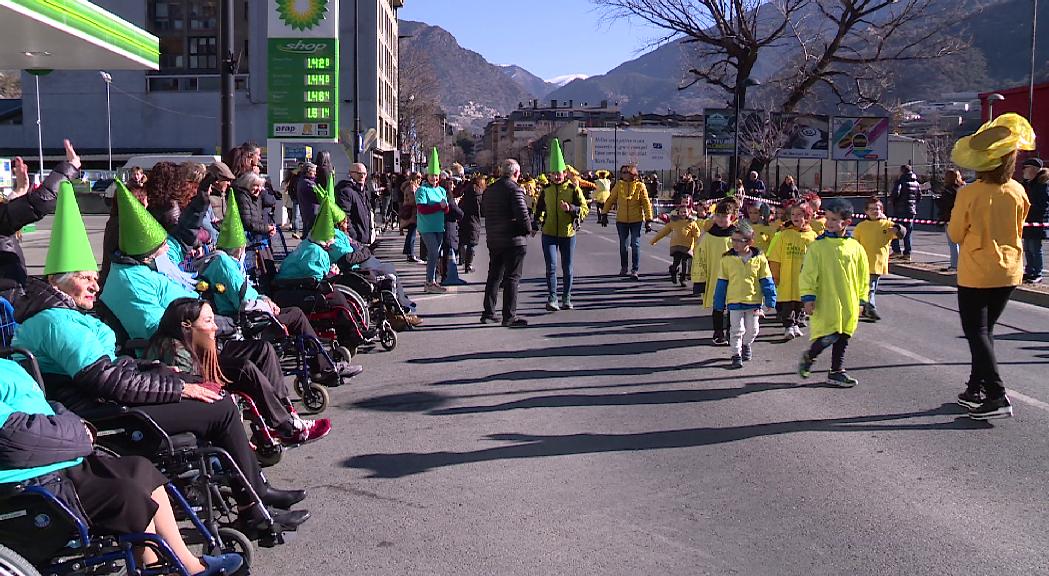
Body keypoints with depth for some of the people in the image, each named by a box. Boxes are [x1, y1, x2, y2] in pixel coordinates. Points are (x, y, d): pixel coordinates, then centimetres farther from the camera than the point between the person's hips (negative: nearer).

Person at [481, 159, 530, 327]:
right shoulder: (515, 189, -14)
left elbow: (483, 212, 14)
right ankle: (509, 316, 0)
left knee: (494, 276, 16)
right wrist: (528, 229, -5)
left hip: (493, 239, 7)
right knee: (512, 277, -1)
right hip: (513, 240, -7)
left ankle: (488, 313, 19)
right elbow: (522, 214, -21)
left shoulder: (489, 190, 9)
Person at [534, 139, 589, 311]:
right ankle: (552, 299, -5)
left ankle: (566, 298, 21)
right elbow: (540, 209, 20)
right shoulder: (546, 190, 5)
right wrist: (536, 225, 10)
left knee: (567, 268, 8)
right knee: (551, 267, -9)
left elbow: (585, 209, -5)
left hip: (568, 234, -1)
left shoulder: (573, 189, -4)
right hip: (549, 234, 1)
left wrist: (571, 208, -22)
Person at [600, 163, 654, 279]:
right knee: (623, 245, 11)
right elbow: (610, 200, 8)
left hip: (636, 220, -2)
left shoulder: (640, 186, -5)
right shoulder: (619, 185, 0)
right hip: (621, 220, 2)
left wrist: (648, 220, -7)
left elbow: (646, 203, -3)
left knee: (635, 244, -3)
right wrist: (604, 214, 5)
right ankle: (623, 267, 29)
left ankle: (635, 270, 5)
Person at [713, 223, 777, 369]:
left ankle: (746, 344, 42)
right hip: (734, 301, -1)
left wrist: (770, 301, -2)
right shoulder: (727, 259, -4)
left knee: (752, 330, 14)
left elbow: (766, 281, 1)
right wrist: (719, 304, 3)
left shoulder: (759, 258, -5)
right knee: (737, 330, 0)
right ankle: (736, 354, 13)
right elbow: (722, 283, 2)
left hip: (754, 301, 1)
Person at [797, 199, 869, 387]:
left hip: (848, 303, 4)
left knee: (843, 337, 10)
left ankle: (837, 372, 22)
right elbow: (808, 273, -6)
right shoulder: (818, 245, -5)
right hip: (826, 302, -4)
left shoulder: (855, 247, 5)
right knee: (829, 336, -10)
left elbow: (863, 275, 12)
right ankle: (808, 357, 17)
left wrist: (861, 299, 12)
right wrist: (808, 297, -10)